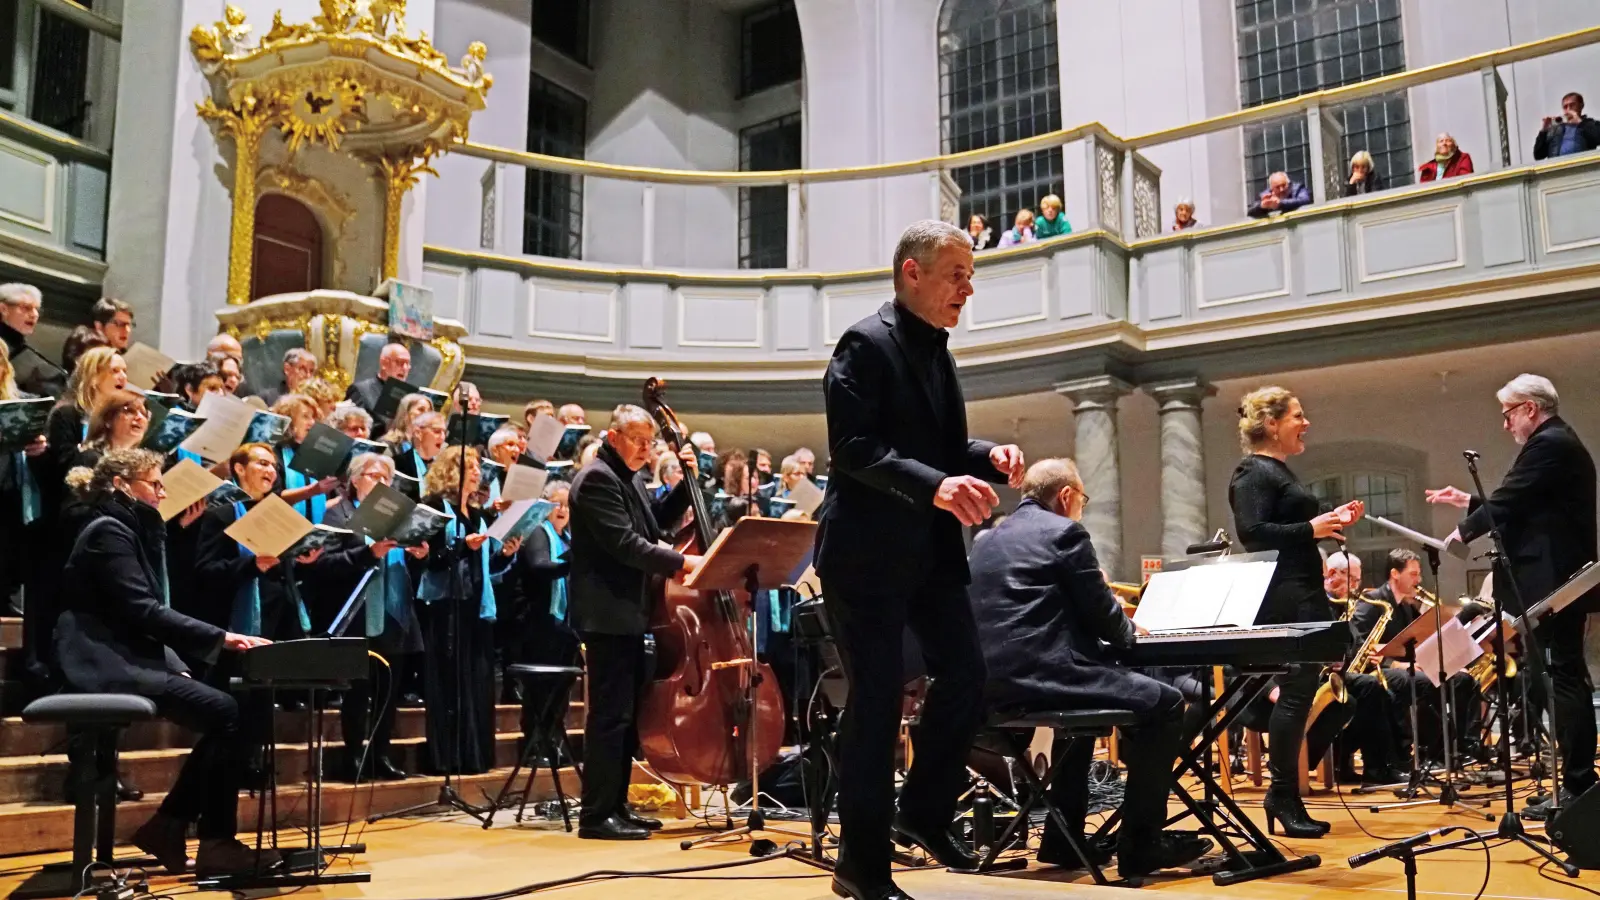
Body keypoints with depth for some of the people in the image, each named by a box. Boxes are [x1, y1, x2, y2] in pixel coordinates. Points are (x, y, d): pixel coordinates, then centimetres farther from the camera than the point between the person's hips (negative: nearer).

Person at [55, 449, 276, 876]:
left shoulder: (131, 531, 20)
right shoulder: (109, 531, -9)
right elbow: (141, 609, -19)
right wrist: (221, 637, -20)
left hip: (126, 656, 10)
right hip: (106, 661, -10)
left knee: (227, 711, -1)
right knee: (224, 713, -21)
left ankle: (168, 825, 4)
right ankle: (216, 844, -15)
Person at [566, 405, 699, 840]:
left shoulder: (630, 479, 17)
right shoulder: (597, 478, -13)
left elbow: (656, 522, 24)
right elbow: (624, 543, -22)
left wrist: (686, 483, 12)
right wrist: (681, 562, -23)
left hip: (628, 612, 10)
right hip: (607, 613, -10)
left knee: (630, 712, 14)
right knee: (610, 714, -9)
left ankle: (616, 805, 22)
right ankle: (597, 815, -4)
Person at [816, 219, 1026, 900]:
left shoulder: (935, 350, 16)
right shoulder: (867, 343, -11)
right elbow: (852, 447, -21)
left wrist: (987, 458, 1)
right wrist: (935, 485, -32)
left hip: (930, 551, 8)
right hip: (869, 552, -8)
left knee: (966, 676, 6)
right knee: (876, 700, -2)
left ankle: (924, 812, 27)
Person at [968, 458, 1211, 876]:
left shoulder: (989, 538, 21)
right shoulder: (1065, 532, -3)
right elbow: (1102, 614, -3)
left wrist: (1112, 621, 31)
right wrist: (1127, 628, 19)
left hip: (993, 680, 9)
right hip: (1038, 674, -9)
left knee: (1088, 697, 34)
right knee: (1164, 704, 4)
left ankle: (1063, 838, 32)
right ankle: (1139, 844, 5)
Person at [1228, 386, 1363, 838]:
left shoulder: (1279, 471, 20)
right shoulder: (1254, 473, -10)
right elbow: (1252, 532, -21)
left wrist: (1331, 520, 11)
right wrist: (1311, 528, -22)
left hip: (1304, 595, 10)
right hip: (1281, 598, -10)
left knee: (1300, 689, 10)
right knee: (1296, 690, -8)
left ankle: (1284, 794, 17)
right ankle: (1284, 799, 0)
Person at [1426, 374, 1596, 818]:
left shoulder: (1547, 445, -13)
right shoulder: (1563, 443, 20)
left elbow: (1510, 502, -15)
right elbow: (1523, 506, 22)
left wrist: (1463, 530, 0)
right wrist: (1470, 502, 20)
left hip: (1552, 582, -11)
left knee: (1564, 678, -8)